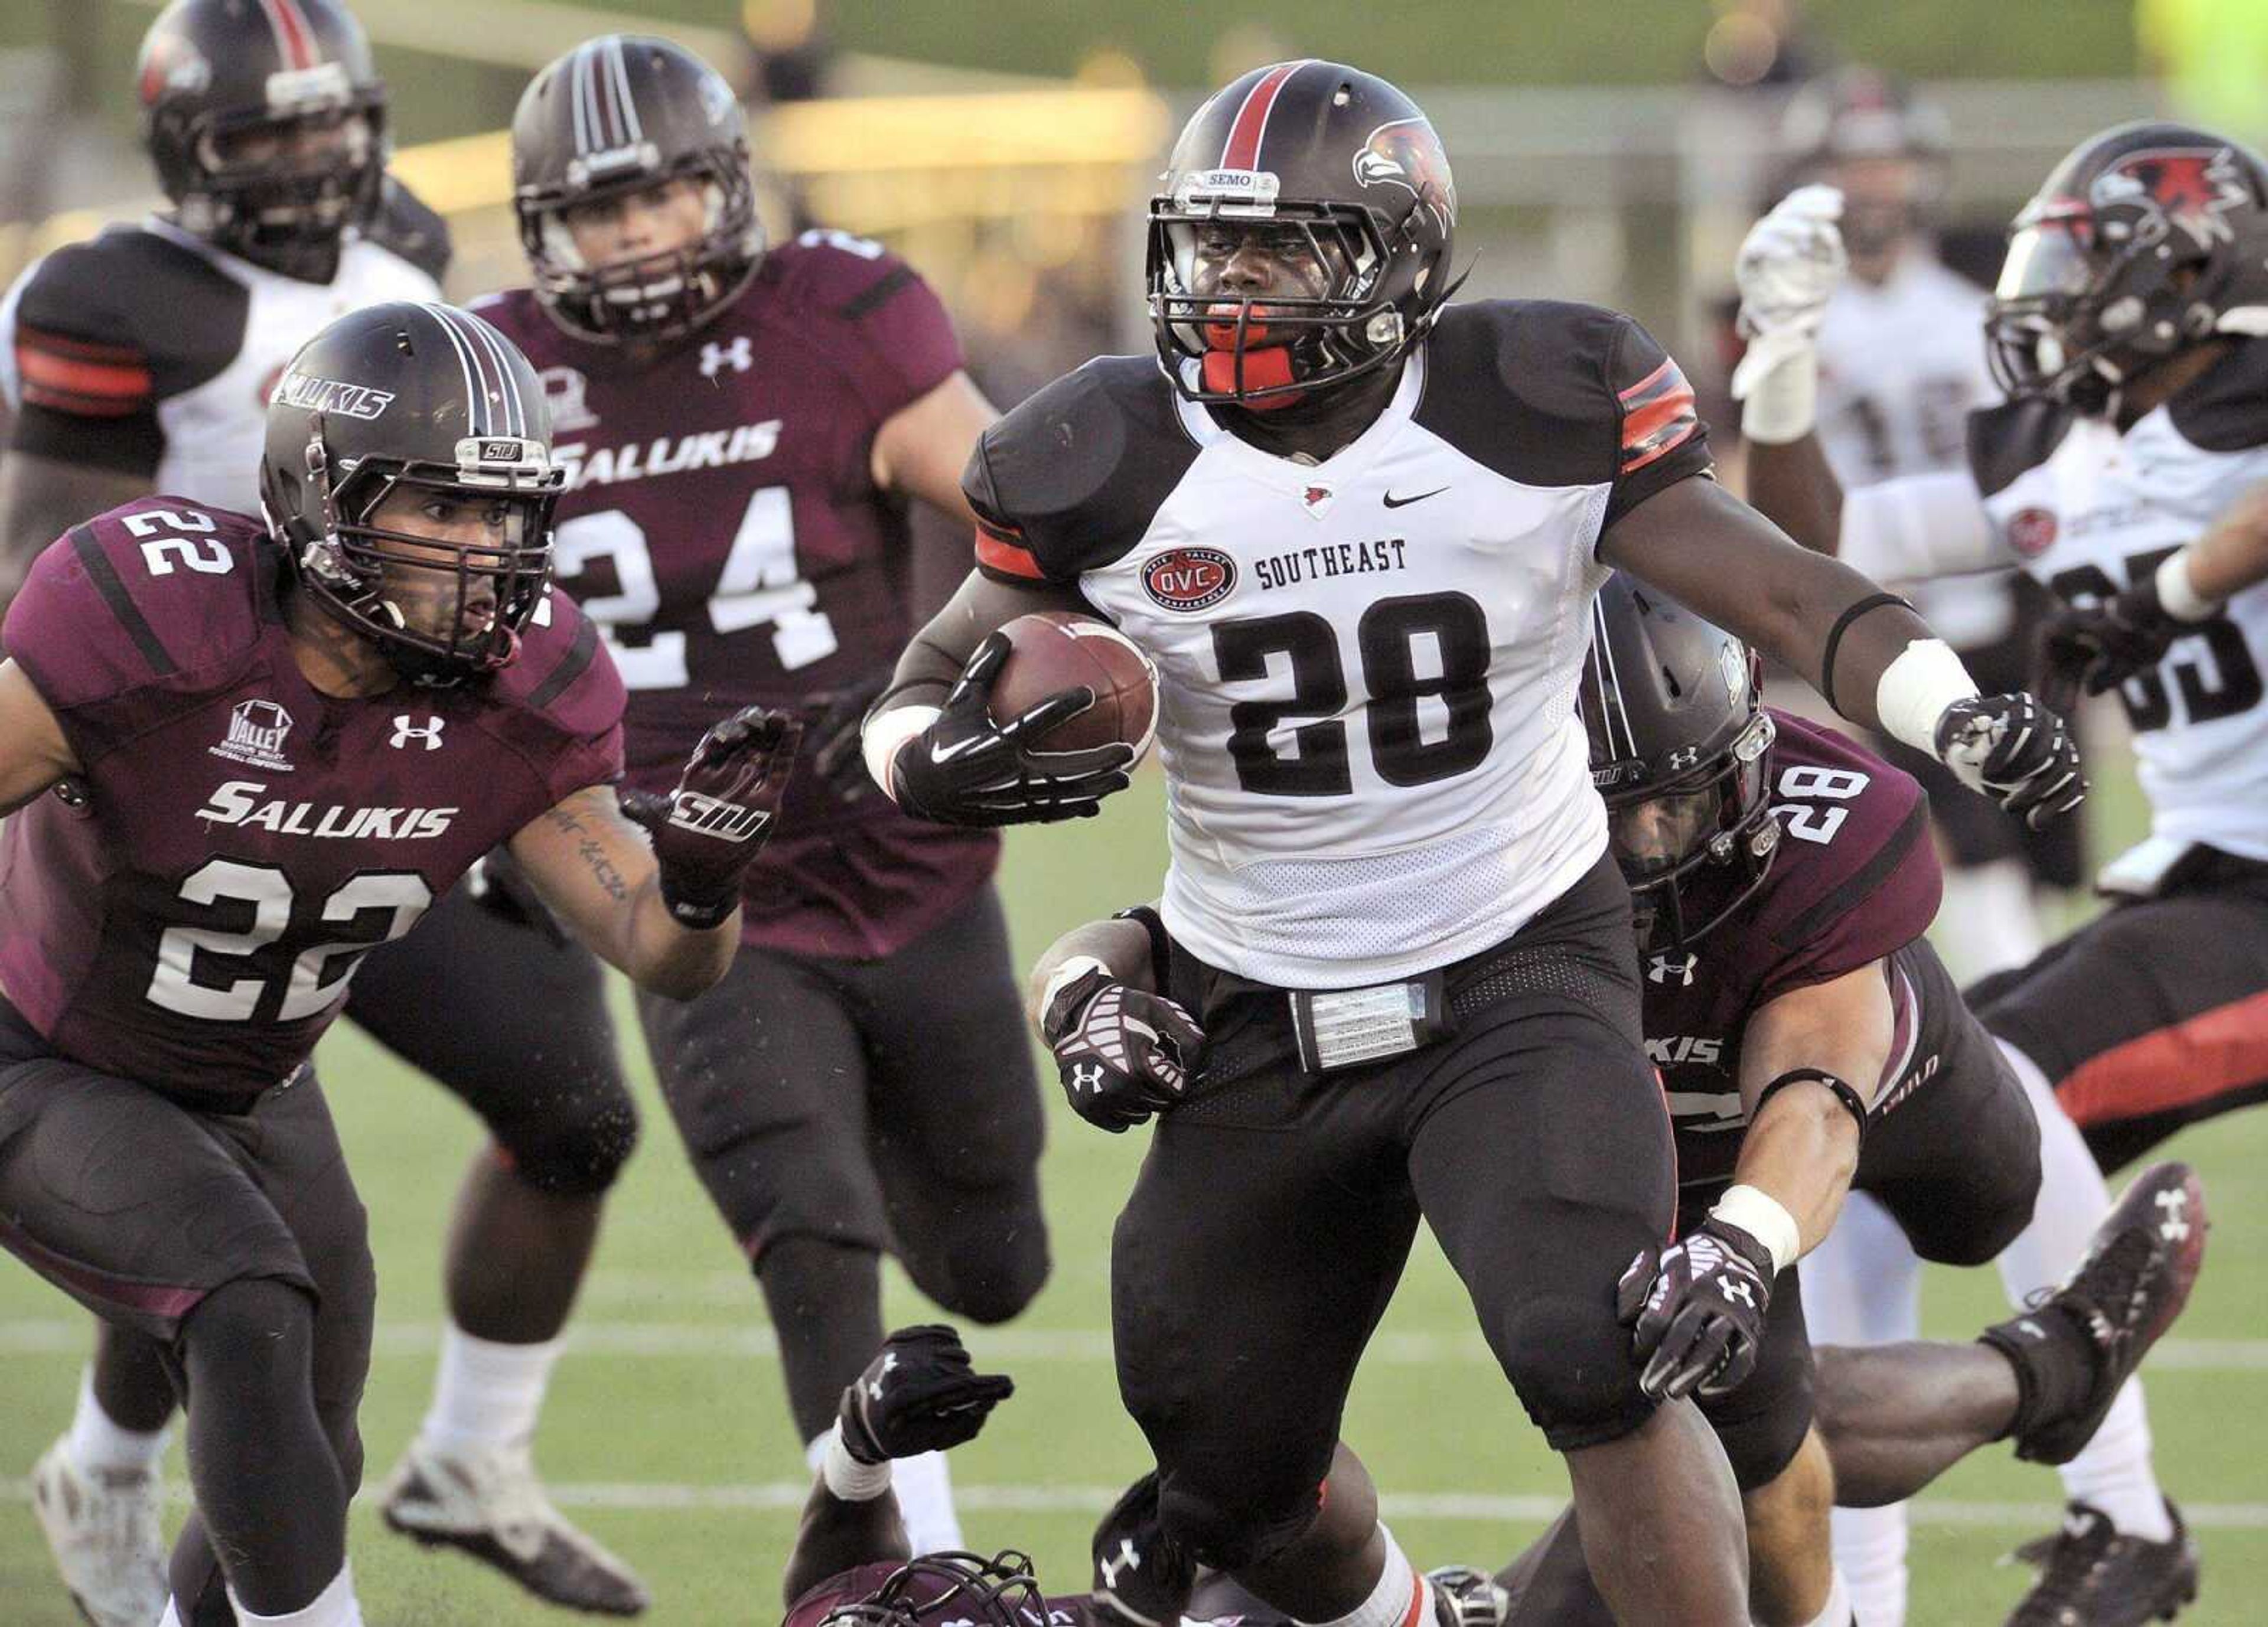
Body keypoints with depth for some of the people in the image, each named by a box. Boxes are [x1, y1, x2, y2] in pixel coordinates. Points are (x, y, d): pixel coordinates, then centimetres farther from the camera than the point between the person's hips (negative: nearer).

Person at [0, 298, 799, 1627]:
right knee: (254, 1309, -30)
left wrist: (702, 879, -37)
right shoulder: (165, 619, -33)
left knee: (304, 1477, 14)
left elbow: (666, 960, -15)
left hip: (248, 1102, 7)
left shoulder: (519, 694, -16)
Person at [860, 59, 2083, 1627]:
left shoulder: (1537, 411, -12)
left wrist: (1957, 709, -32)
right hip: (1263, 1026, 3)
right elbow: (936, 678, 3)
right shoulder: (1110, 469, -8)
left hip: (1521, 981, -3)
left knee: (1593, 1353, -29)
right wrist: (934, 760, -22)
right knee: (1235, 1485, 14)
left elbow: (1784, 591, -14)